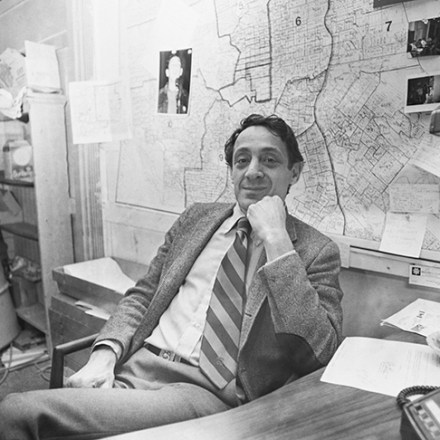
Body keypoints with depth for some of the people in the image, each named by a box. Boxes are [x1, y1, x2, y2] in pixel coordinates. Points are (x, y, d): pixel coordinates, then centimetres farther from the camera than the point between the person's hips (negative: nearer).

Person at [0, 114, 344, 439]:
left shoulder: (317, 251, -1)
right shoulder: (196, 218, 13)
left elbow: (319, 352, -14)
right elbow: (142, 296, 14)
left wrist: (276, 240, -17)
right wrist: (105, 353, -4)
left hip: (207, 392, -4)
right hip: (132, 369, 5)